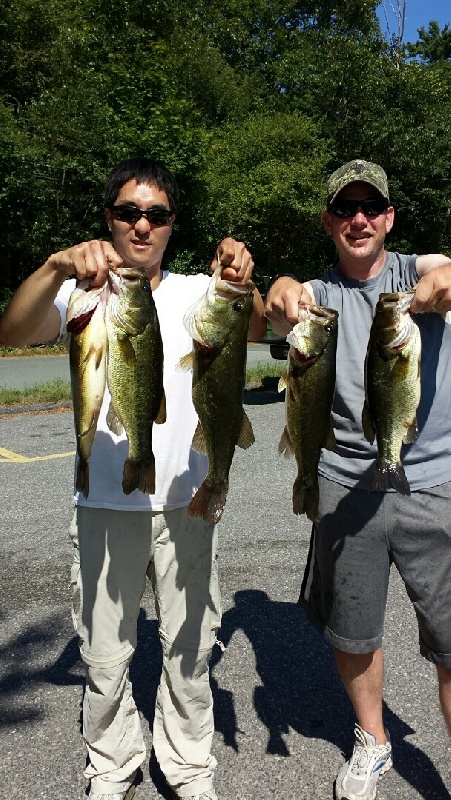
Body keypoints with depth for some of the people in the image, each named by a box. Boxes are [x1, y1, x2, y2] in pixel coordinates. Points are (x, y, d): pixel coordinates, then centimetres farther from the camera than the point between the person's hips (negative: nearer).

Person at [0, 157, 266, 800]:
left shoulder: (196, 292, 4)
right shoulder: (84, 289, 1)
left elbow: (254, 331, -15)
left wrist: (242, 281, -35)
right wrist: (58, 265, -34)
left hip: (188, 501, 1)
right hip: (106, 505, 0)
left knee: (190, 649, 15)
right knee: (104, 656, 13)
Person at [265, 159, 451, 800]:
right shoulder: (320, 293, 6)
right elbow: (284, 313, -18)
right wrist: (283, 292, -42)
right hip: (347, 487, 2)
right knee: (353, 635, 16)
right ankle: (373, 742, 42)